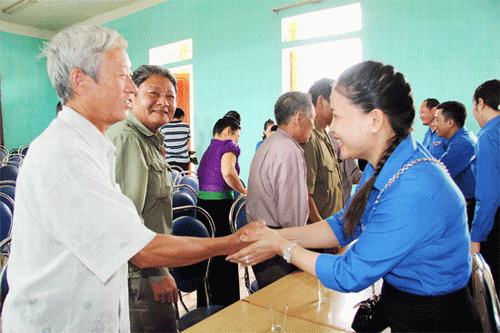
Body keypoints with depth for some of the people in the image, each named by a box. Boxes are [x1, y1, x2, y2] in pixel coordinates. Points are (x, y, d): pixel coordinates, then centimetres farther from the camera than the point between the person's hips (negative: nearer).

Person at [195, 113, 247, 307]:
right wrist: (244, 191, -11)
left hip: (202, 202, 8)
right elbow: (227, 171, -24)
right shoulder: (228, 145, -6)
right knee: (225, 257, 3)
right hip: (220, 204, -8)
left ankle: (204, 305, 29)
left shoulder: (208, 149, 19)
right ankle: (226, 306, 14)